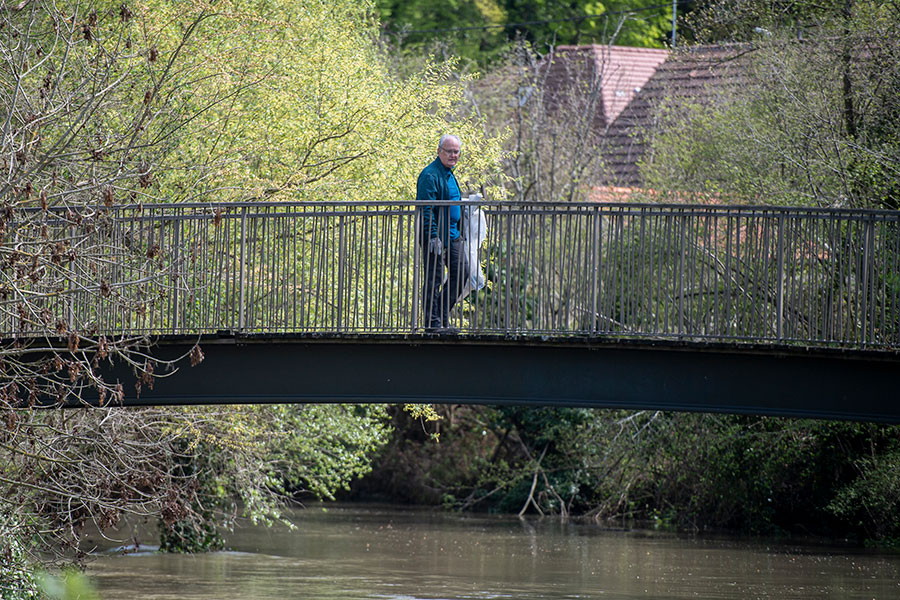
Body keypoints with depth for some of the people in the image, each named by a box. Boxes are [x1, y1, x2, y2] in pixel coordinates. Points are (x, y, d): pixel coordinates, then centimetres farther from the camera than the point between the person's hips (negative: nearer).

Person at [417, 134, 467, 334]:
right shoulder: (430, 175, -13)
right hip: (436, 236, -9)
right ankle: (432, 323, -1)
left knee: (460, 275, 7)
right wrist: (433, 236, -25)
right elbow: (426, 209, -19)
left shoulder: (450, 175, 18)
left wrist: (459, 231, 25)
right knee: (434, 279, -5)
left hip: (453, 235, 9)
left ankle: (442, 316, 15)